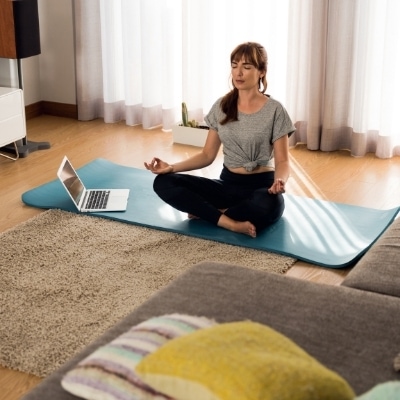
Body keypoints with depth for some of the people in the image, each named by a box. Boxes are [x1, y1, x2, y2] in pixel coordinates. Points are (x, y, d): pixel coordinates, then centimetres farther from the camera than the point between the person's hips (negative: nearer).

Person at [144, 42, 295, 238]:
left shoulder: (275, 110, -7)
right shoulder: (221, 106, 4)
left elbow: (282, 160, -7)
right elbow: (207, 155, 8)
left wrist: (280, 181, -30)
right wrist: (172, 167, -7)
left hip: (261, 185, -4)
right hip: (228, 184, 4)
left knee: (269, 206, -42)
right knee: (163, 182, -16)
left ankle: (206, 212, -18)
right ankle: (229, 222, -26)